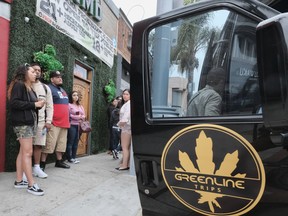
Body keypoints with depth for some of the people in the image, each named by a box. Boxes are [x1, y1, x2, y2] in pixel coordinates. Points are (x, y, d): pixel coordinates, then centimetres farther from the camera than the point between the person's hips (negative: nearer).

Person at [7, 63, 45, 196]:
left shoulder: (29, 88, 19)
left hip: (30, 122, 9)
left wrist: (38, 105, -2)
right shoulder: (19, 85, -8)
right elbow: (14, 103, -20)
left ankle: (19, 181, 19)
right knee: (28, 152, -9)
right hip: (22, 123, -9)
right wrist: (34, 104, -17)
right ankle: (31, 185, -5)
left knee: (23, 152, 11)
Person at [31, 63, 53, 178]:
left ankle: (36, 167, 16)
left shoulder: (46, 88, 13)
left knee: (38, 145, 7)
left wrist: (48, 121, 2)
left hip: (41, 121, 3)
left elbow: (49, 106, 10)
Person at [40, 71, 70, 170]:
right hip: (54, 122, -8)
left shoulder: (63, 90, 22)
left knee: (62, 143, 12)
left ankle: (59, 161, 22)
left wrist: (68, 120, 24)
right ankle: (42, 163, 1)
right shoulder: (49, 88, -6)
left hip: (64, 122, 8)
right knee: (50, 143, -8)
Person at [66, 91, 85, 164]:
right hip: (72, 125, -6)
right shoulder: (69, 105, 0)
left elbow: (84, 116, 14)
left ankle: (74, 157, 12)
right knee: (70, 142, -4)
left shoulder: (81, 106, 19)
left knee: (76, 142, 6)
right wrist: (78, 117, -9)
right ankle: (69, 158, 2)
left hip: (79, 126, 6)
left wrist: (81, 117, -7)